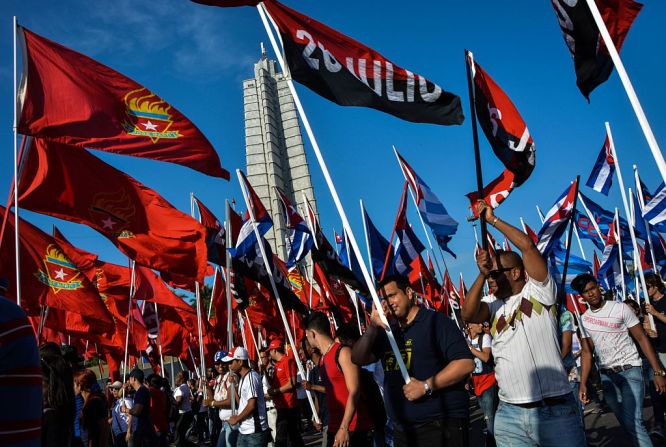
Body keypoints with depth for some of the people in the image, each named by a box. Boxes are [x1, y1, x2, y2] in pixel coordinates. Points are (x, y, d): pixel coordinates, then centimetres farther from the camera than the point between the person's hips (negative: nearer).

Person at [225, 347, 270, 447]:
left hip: (255, 431, -9)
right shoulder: (242, 378, 14)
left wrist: (237, 418, -8)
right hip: (243, 430, 9)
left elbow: (252, 405, -21)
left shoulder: (251, 377, -15)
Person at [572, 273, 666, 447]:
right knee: (626, 423, 8)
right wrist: (583, 383, 4)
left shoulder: (620, 308, -6)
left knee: (633, 421, -19)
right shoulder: (584, 319, 7)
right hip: (607, 375, 5)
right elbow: (587, 352, 11)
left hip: (630, 370, -4)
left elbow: (642, 339, -5)